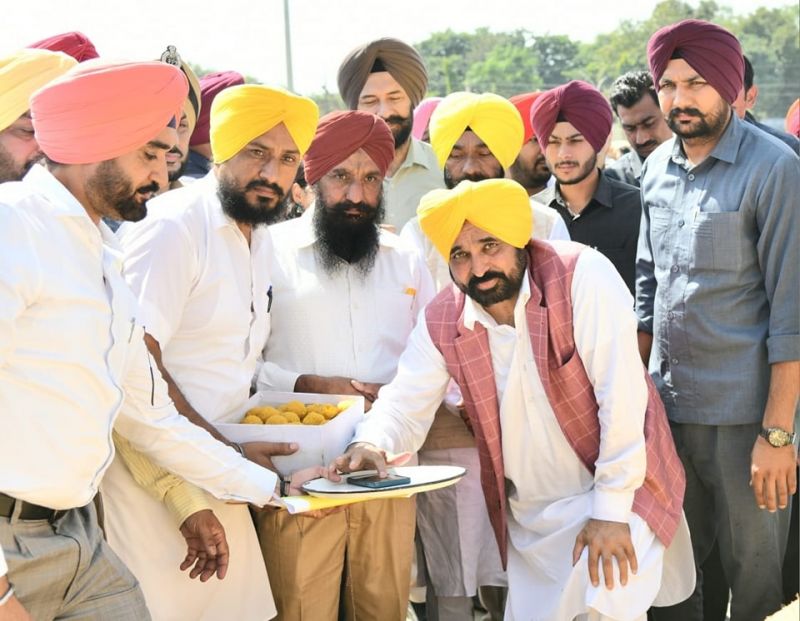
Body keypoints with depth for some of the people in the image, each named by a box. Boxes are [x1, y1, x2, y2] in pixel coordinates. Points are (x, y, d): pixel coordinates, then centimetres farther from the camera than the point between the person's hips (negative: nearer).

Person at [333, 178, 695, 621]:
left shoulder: (582, 274, -19)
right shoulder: (442, 322, -3)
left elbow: (620, 391, -22)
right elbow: (406, 401, -2)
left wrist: (611, 509, -23)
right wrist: (371, 445, -26)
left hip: (618, 491, -5)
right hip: (531, 518, 5)